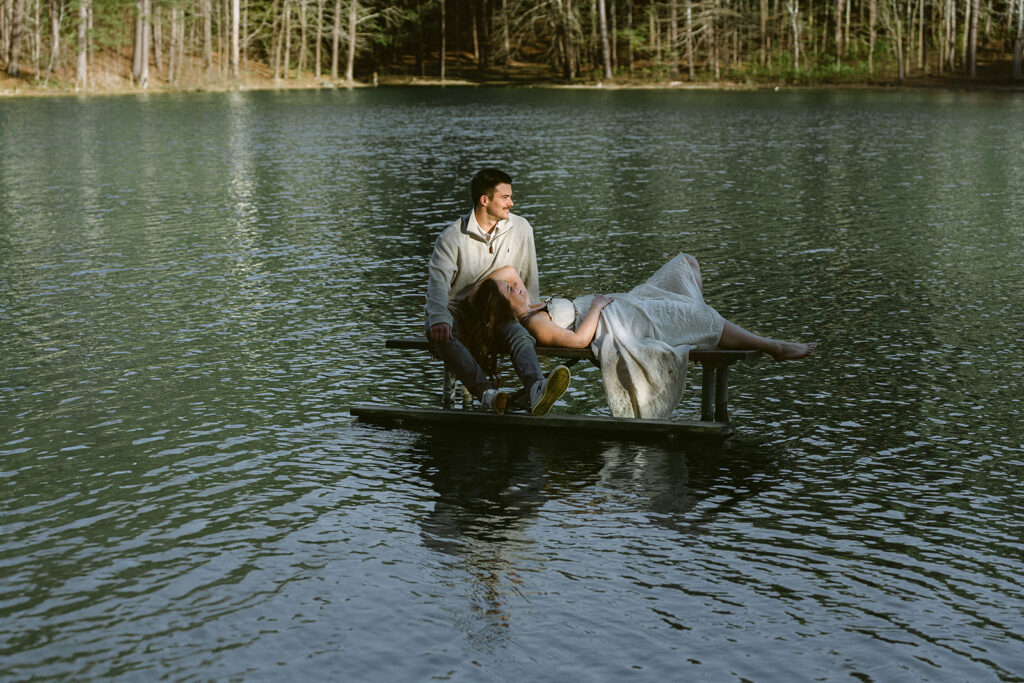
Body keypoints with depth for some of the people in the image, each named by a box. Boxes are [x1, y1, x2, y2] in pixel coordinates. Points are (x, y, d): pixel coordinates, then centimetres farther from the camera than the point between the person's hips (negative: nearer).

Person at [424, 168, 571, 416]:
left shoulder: (521, 228, 4)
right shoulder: (451, 237, -7)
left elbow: (529, 278, 13)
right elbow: (438, 281, -19)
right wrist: (439, 319, -37)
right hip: (456, 309, -2)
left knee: (520, 334, -32)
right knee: (442, 334, -37)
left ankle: (537, 390, -62)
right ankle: (487, 392, -57)